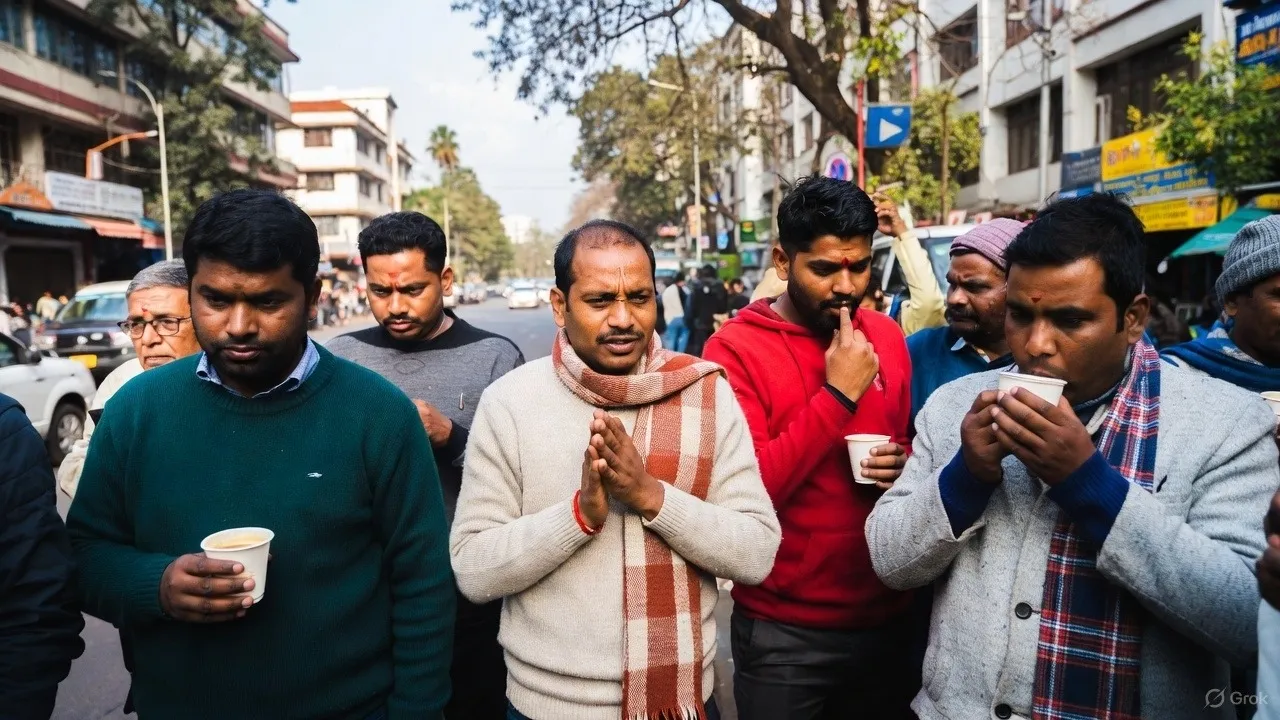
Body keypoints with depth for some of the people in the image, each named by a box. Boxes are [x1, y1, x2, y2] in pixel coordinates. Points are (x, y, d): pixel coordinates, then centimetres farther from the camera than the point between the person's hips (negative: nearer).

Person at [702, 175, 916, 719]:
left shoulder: (886, 336, 3)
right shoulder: (734, 350, -14)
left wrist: (906, 462, -4)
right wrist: (838, 394, -23)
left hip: (888, 616, 5)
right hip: (784, 630, -5)